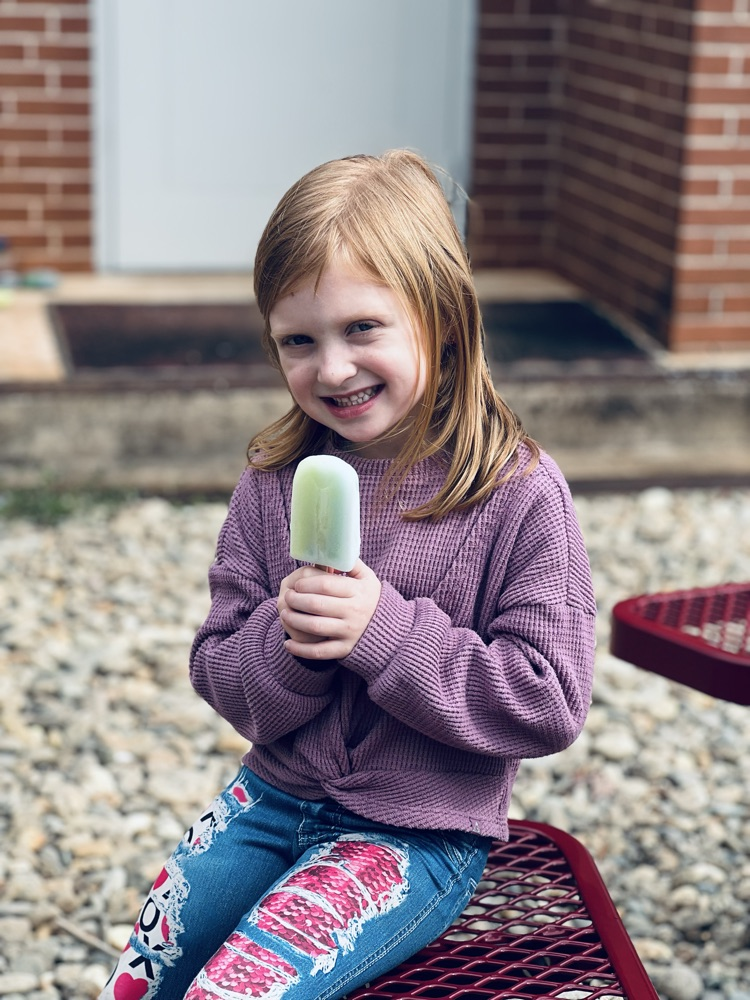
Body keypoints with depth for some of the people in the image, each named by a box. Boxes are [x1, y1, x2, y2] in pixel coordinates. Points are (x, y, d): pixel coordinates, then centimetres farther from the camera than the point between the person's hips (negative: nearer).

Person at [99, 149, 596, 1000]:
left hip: (421, 831, -4)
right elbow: (219, 671, 1)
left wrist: (387, 631, -25)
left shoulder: (519, 495, -15)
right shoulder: (273, 483, -3)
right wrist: (285, 642, -22)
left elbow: (550, 704, -15)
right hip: (274, 796, 5)